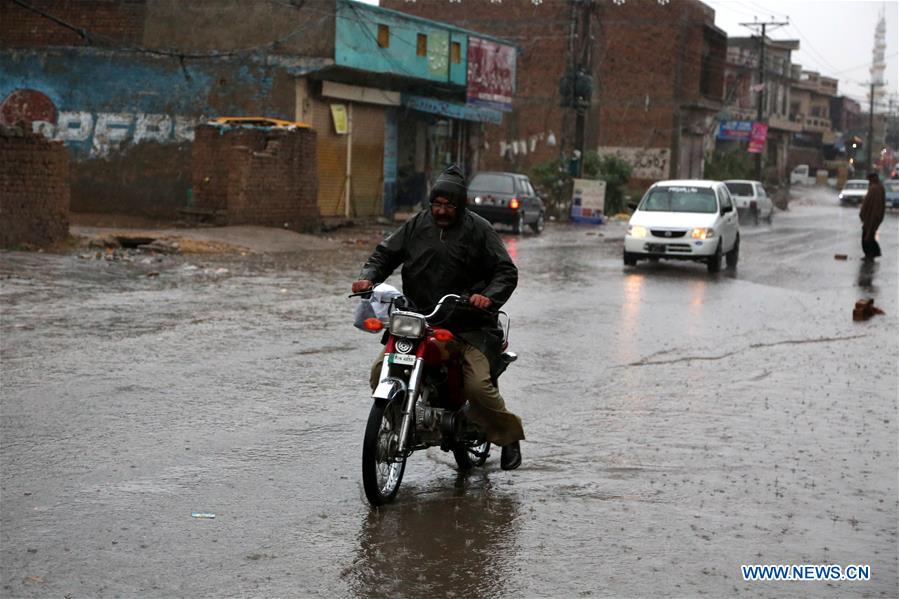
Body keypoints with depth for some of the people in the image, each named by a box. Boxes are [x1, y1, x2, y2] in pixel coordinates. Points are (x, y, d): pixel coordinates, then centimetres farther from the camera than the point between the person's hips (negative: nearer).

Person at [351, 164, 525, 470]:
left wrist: (490, 296, -22)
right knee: (381, 371, -13)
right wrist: (368, 276, -7)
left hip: (468, 324, -4)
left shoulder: (478, 229, 1)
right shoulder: (417, 225, 10)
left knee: (477, 384, -20)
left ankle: (508, 435, 6)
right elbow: (386, 253, 14)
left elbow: (506, 271, -2)